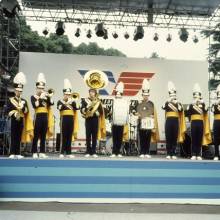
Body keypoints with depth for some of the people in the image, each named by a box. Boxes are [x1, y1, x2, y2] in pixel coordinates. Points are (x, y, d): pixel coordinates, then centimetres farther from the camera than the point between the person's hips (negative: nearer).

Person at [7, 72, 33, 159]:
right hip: (14, 120, -3)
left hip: (21, 121, 3)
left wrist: (23, 106, -15)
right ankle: (12, 153, -1)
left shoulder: (24, 101, 14)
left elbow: (26, 111, 2)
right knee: (13, 137, -4)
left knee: (19, 137, 4)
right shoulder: (10, 100, 5)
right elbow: (8, 111, -4)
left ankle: (17, 153, 8)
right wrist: (14, 114, -19)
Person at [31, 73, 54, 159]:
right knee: (36, 136, -3)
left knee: (43, 136, 6)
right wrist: (40, 98, -13)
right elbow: (35, 105, -15)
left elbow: (51, 103, 2)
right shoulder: (33, 97, 3)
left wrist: (49, 96, -8)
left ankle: (42, 152, 10)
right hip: (38, 117, -5)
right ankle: (35, 153, 2)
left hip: (45, 117, 5)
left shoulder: (45, 97, 16)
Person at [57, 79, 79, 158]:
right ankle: (62, 152, 0)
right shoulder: (60, 101, 4)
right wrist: (66, 102, -22)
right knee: (63, 136, -4)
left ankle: (68, 152, 10)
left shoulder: (73, 101, 14)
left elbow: (76, 108, -3)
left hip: (71, 119, 4)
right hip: (64, 119, -4)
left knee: (70, 136, 5)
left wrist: (73, 101, -10)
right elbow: (60, 108, -16)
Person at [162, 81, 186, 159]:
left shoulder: (178, 103, 10)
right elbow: (163, 107, -13)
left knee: (175, 138, 1)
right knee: (168, 138, -1)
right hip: (168, 121, 0)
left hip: (176, 121, 0)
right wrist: (168, 101, -15)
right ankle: (168, 154, 4)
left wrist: (177, 103, -14)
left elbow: (181, 110, -10)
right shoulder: (167, 102, 9)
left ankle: (173, 154, 6)